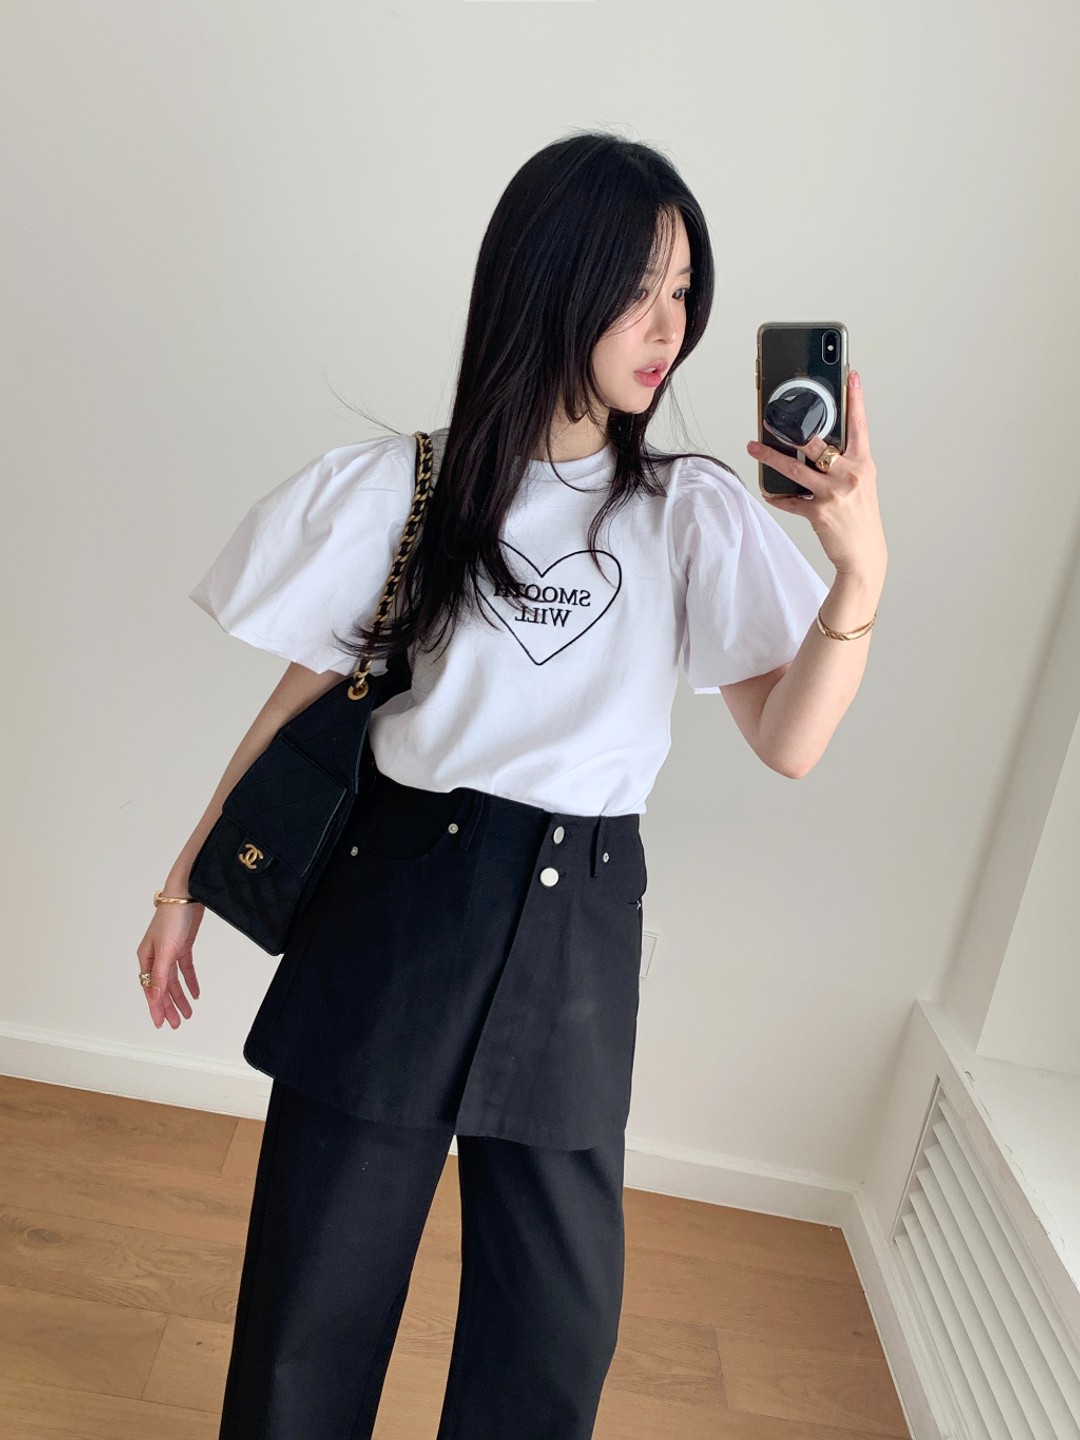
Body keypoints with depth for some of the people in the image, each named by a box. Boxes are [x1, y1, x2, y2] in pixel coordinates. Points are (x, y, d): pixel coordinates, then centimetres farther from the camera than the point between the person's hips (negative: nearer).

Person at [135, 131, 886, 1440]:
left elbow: (787, 743, -7)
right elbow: (300, 699, 5)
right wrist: (187, 882, 8)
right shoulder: (403, 487, -1)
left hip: (577, 929, 2)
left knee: (555, 1333, 13)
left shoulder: (695, 513, 2)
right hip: (393, 901, -1)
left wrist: (860, 568, -22)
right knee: (313, 1303, 12)